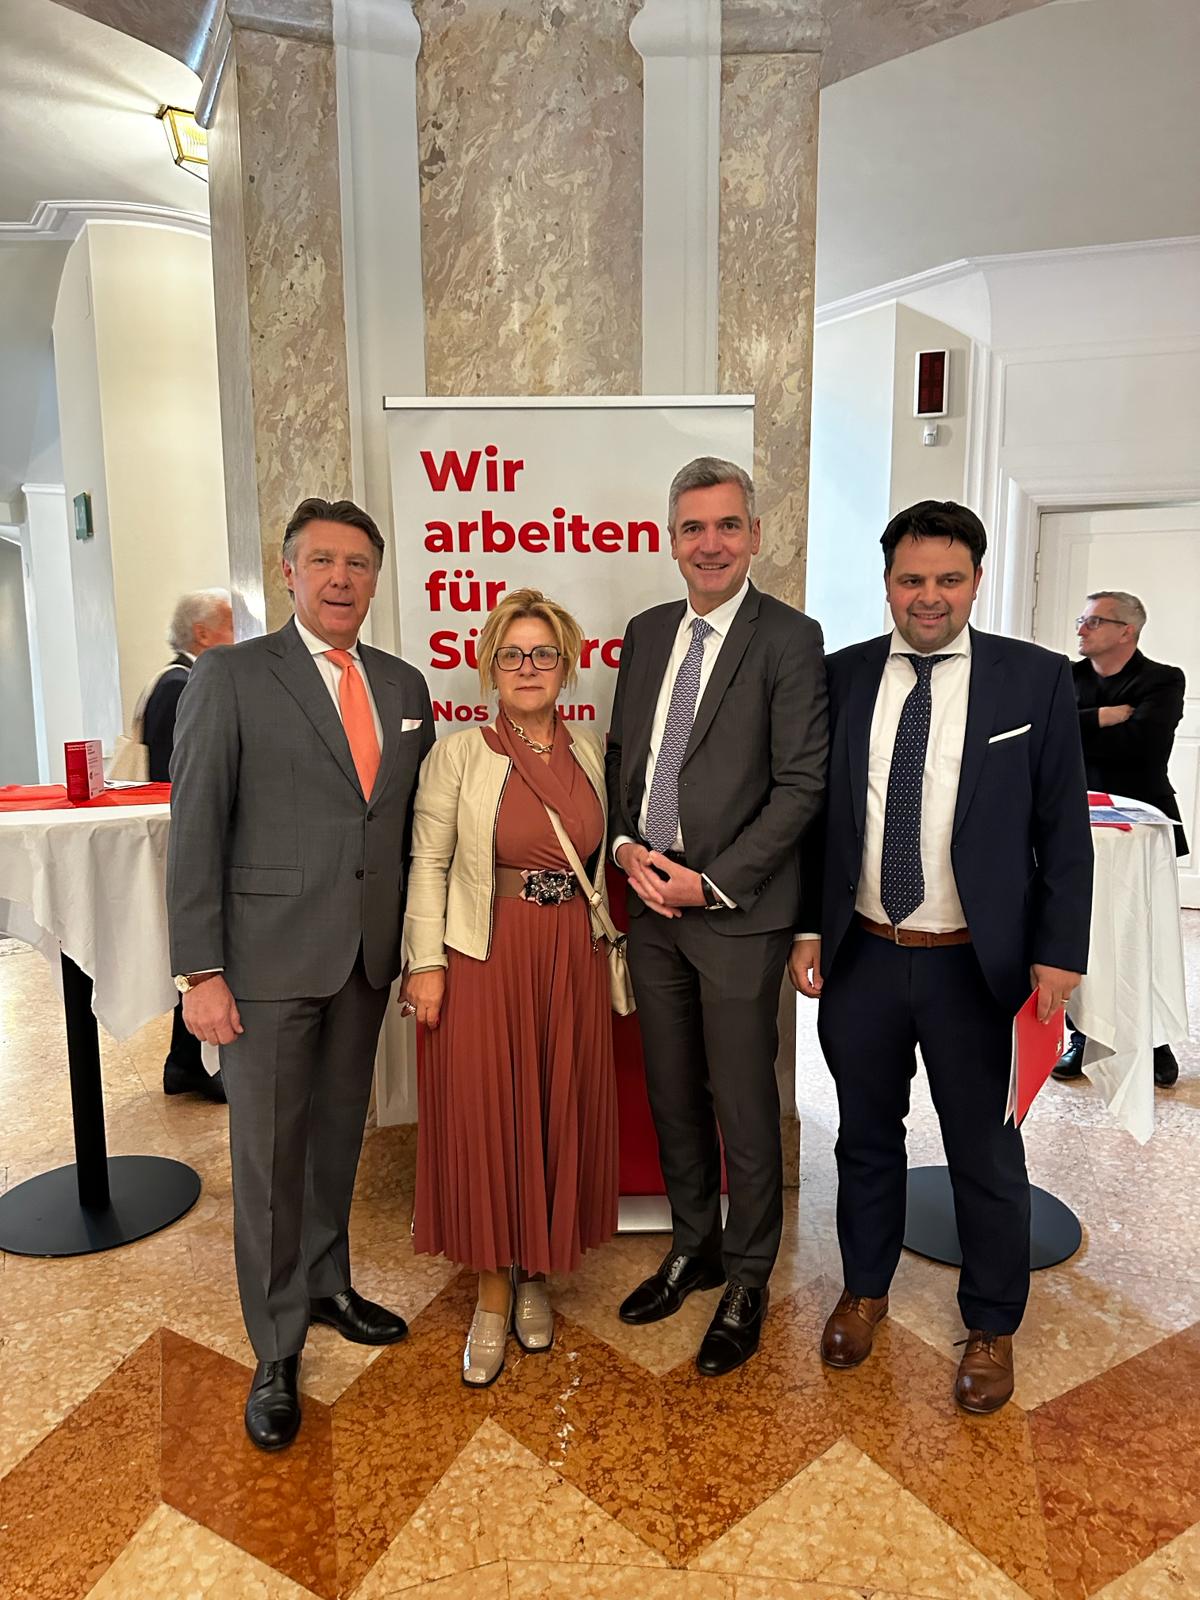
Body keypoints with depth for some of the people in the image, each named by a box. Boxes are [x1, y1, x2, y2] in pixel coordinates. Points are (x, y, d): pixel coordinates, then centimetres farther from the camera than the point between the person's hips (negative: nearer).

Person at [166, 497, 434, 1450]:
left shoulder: (405, 686, 9)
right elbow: (196, 831, -8)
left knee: (338, 1136, 19)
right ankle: (276, 1352, 26)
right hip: (268, 959, -4)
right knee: (268, 1156, 7)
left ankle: (327, 1286, 41)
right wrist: (200, 972, -12)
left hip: (368, 955, 5)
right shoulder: (231, 676, -6)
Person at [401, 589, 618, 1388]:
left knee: (559, 1113, 12)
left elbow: (600, 855, 12)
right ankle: (494, 1294, 23)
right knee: (482, 1117, 4)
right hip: (483, 961, -3)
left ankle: (536, 1276, 33)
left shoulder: (591, 753, 5)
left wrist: (608, 951, 7)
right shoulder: (459, 755, -6)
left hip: (571, 960, 4)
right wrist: (426, 962, -10)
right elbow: (429, 863, -5)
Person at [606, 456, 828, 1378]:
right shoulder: (646, 634, 10)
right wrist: (626, 844, -3)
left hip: (738, 913, -5)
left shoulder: (790, 638, -8)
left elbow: (801, 784, -13)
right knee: (673, 1094, 17)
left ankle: (748, 1283, 29)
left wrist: (711, 882, -16)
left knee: (743, 1105, 7)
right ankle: (694, 1249, 38)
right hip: (650, 903, 6)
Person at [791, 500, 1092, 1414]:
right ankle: (865, 1291, 43)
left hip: (974, 964, -2)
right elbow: (818, 812, 5)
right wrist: (808, 927, 2)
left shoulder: (1036, 680, -5)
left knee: (985, 1153, 13)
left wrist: (1058, 952, -7)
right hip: (861, 957, 3)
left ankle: (992, 1326, 38)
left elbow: (1063, 828, -3)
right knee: (866, 1136, 19)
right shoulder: (844, 676, 1)